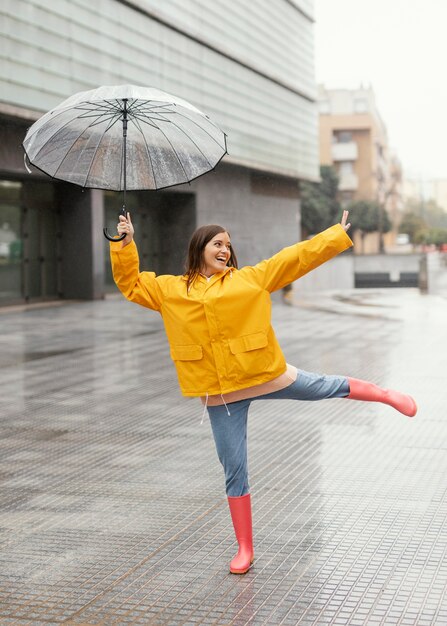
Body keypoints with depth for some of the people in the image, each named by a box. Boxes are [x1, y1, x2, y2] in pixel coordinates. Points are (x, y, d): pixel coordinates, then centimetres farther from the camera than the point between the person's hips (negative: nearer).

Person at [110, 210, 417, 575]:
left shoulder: (250, 279, 2)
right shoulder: (170, 290, 5)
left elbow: (299, 257, 3)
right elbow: (130, 283, 10)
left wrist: (340, 234, 3)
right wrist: (125, 243, -1)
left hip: (266, 376, 0)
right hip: (220, 395, 1)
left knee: (328, 388, 14)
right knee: (234, 470, 6)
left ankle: (384, 395, 45)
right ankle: (245, 549, 19)